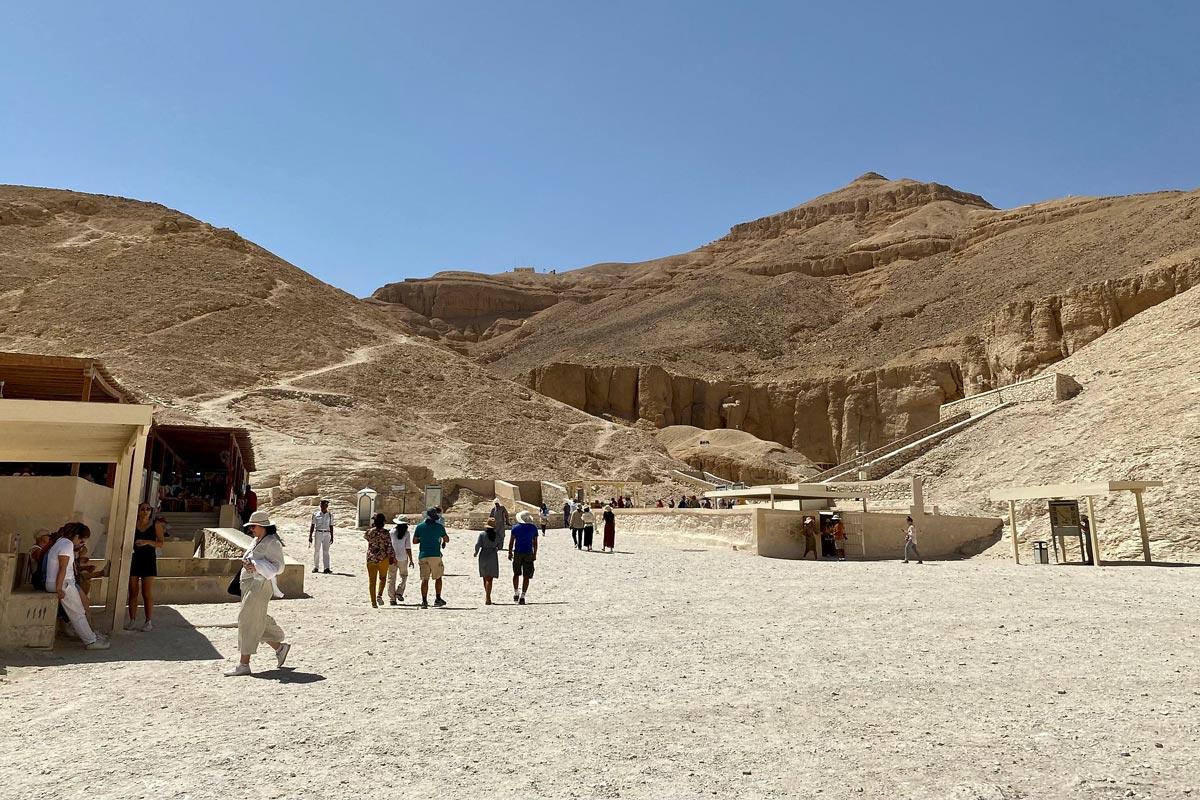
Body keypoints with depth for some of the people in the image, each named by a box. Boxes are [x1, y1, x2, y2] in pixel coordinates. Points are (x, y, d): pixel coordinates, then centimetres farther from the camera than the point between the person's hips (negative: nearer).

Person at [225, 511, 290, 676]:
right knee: (258, 622, 13)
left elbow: (278, 567, -14)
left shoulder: (272, 543, -11)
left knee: (248, 621, -8)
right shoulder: (257, 542, 17)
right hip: (249, 586, 9)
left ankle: (244, 664, -4)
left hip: (260, 585, -9)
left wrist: (256, 566, -25)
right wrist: (246, 563, 1)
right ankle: (280, 647, 27)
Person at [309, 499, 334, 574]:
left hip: (326, 534, 0)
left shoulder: (330, 516, 6)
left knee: (326, 551, -5)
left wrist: (332, 537, 7)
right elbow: (312, 526, 4)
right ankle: (315, 567, 16)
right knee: (316, 551, 5)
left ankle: (327, 569, -11)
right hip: (317, 533, 0)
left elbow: (331, 527, 9)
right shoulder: (316, 515, 3)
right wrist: (310, 536, 0)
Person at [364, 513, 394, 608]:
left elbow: (365, 536, 21)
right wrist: (391, 557, -2)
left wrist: (371, 527, 22)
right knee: (382, 577, 18)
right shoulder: (385, 532, -8)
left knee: (372, 580, 7)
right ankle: (379, 595, -3)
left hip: (371, 558, 2)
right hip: (383, 558, -2)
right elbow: (389, 546, -9)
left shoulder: (369, 531, -1)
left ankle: (373, 602, 6)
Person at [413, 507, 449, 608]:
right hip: (435, 555, -2)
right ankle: (438, 599, 11)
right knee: (438, 577, 12)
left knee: (424, 579, 3)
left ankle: (424, 601, 0)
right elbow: (447, 540, 7)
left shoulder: (420, 527, 3)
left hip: (423, 555, 2)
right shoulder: (439, 527, -3)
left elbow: (414, 541, 11)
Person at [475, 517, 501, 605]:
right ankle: (487, 598, -8)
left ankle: (487, 597, 27)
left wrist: (476, 552, 9)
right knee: (489, 578, 1)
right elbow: (499, 547, 3)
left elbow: (477, 545, -11)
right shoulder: (497, 535, -5)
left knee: (485, 577, 16)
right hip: (493, 557, -1)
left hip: (483, 556, 1)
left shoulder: (482, 534, -9)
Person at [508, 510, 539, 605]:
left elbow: (511, 541, -3)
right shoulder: (533, 528, 0)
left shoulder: (515, 528, -4)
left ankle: (516, 593, 23)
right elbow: (535, 542, 3)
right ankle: (522, 596, -4)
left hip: (518, 552, 0)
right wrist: (535, 554, 10)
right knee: (526, 576, 2)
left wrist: (510, 552, 6)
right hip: (528, 553, 0)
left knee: (516, 573, 19)